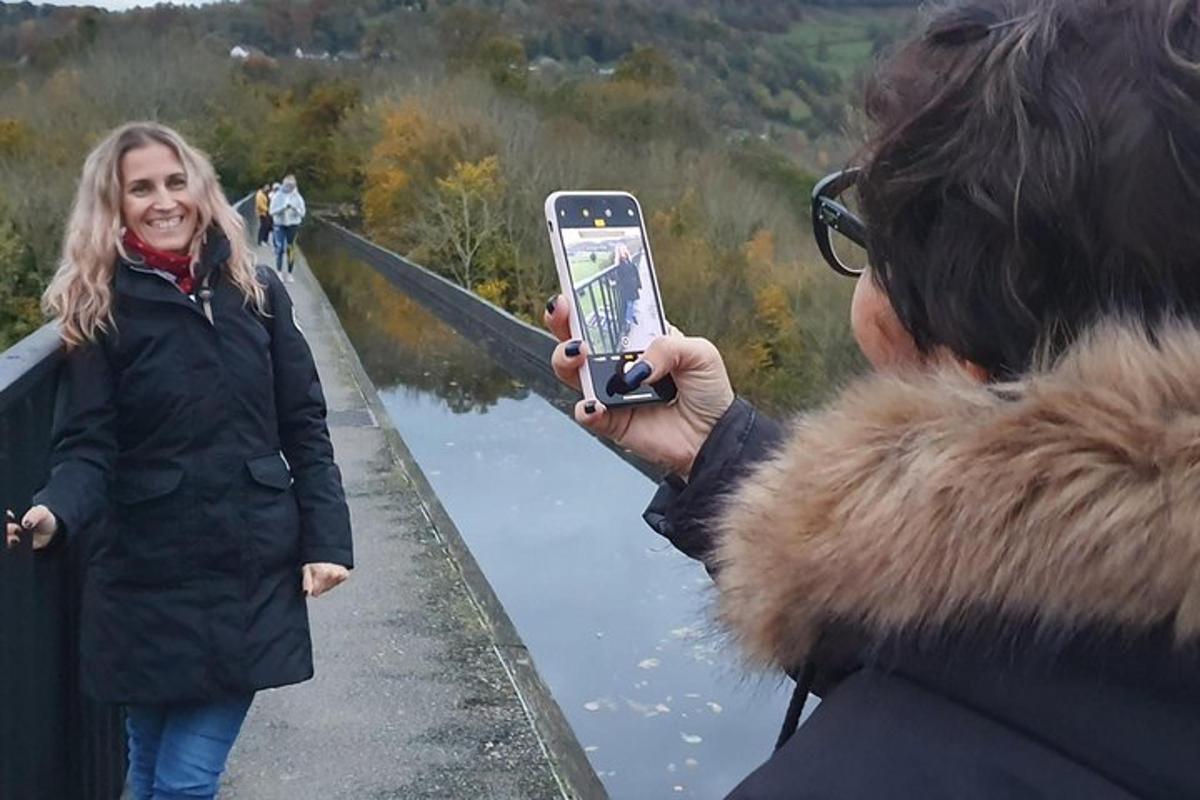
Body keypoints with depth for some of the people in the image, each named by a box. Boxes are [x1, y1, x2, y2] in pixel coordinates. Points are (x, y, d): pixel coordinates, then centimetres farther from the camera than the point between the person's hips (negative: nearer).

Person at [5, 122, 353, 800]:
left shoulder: (255, 291, 3)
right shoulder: (100, 308, -3)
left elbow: (304, 427, 5)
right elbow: (88, 446, -9)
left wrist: (327, 539, -1)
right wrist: (56, 513, -29)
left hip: (254, 571, 1)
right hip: (149, 577, 0)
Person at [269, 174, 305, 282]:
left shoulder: (297, 197, 1)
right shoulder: (277, 196, -2)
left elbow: (302, 213, -2)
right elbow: (272, 211, -6)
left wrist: (295, 208, -22)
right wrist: (283, 208, -21)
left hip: (293, 225, 1)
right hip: (279, 225, -1)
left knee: (291, 249, 1)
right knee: (280, 248, -6)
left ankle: (290, 273, 6)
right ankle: (279, 272, 1)